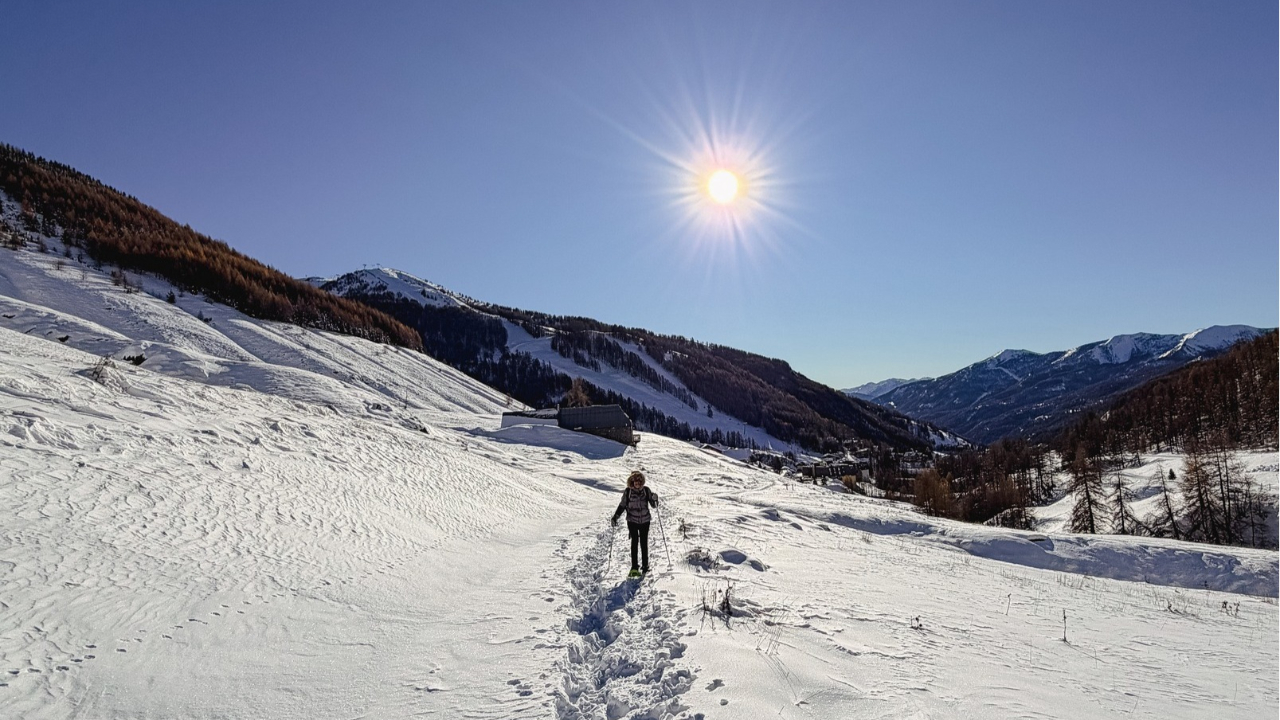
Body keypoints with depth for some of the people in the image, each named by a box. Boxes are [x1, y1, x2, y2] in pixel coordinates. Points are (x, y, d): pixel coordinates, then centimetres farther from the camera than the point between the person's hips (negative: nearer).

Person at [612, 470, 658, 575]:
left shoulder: (646, 490, -1)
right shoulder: (627, 492, -3)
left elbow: (654, 505, 1)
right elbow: (622, 506, 5)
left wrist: (654, 499, -19)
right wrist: (615, 517, -1)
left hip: (645, 520, 1)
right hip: (632, 520, -1)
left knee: (644, 543, 7)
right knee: (634, 541, -10)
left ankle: (645, 565, 20)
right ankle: (634, 567, -7)